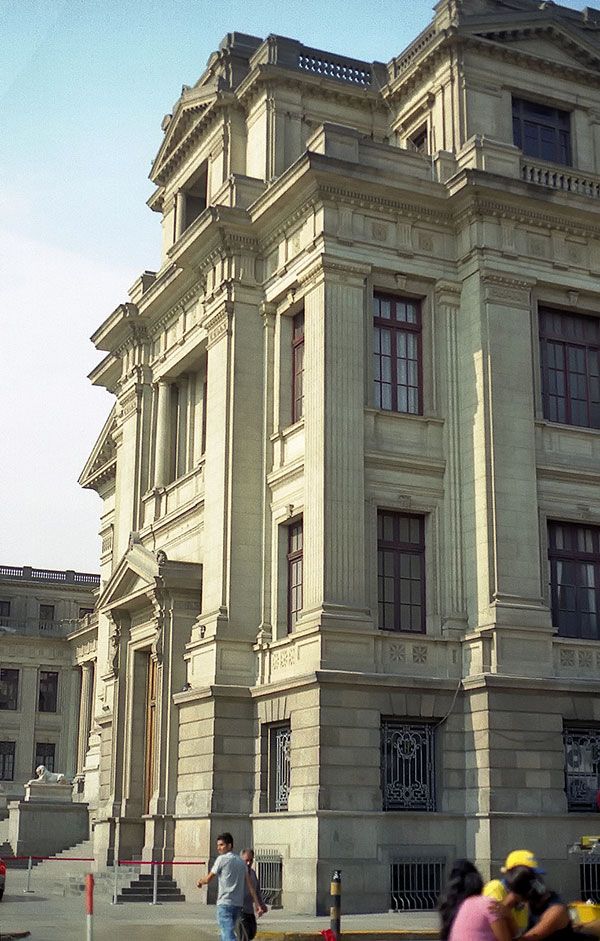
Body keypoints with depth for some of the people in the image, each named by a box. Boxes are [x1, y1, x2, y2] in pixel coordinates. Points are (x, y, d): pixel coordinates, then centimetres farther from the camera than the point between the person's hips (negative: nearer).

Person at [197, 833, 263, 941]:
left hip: (225, 904, -7)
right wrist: (257, 904, 9)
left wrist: (200, 882, 21)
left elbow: (208, 879, -1)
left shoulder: (222, 859, -5)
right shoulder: (241, 862, 15)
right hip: (238, 904, 7)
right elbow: (250, 885, 11)